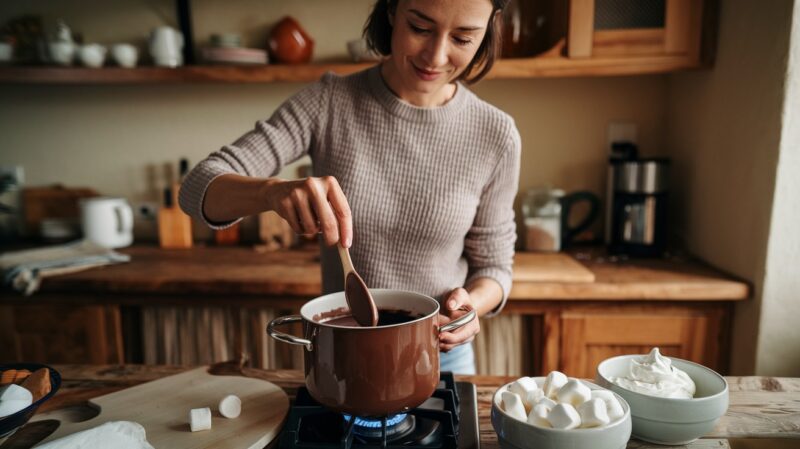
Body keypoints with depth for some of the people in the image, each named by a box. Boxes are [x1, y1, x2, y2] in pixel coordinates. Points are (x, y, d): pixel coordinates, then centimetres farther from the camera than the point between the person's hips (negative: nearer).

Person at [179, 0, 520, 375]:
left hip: (442, 356, 0)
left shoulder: (495, 135, -13)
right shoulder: (329, 103, -14)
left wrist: (472, 301, -25)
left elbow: (492, 266, -3)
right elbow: (198, 188, -17)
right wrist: (273, 190, -38)